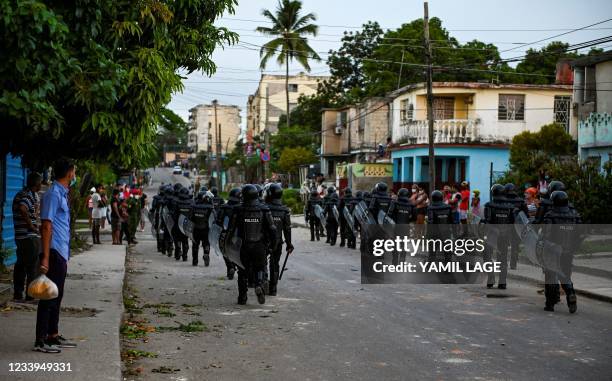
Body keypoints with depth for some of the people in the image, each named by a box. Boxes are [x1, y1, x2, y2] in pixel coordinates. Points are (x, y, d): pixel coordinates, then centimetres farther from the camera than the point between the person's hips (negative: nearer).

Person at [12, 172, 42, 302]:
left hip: (20, 236, 9)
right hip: (30, 236, -9)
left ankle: (17, 294, 15)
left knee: (20, 265, 12)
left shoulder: (20, 194, 15)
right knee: (31, 267, -3)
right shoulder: (32, 195, -15)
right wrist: (31, 225, -20)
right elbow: (23, 209, -31)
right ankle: (30, 295, 0)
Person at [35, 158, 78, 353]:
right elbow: (46, 226, -19)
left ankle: (53, 336, 22)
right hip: (54, 252, -10)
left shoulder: (62, 194, 16)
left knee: (57, 296, 14)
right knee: (49, 296, -6)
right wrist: (45, 257, -23)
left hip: (62, 253, 10)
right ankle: (41, 340, -1)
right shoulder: (53, 194, -14)